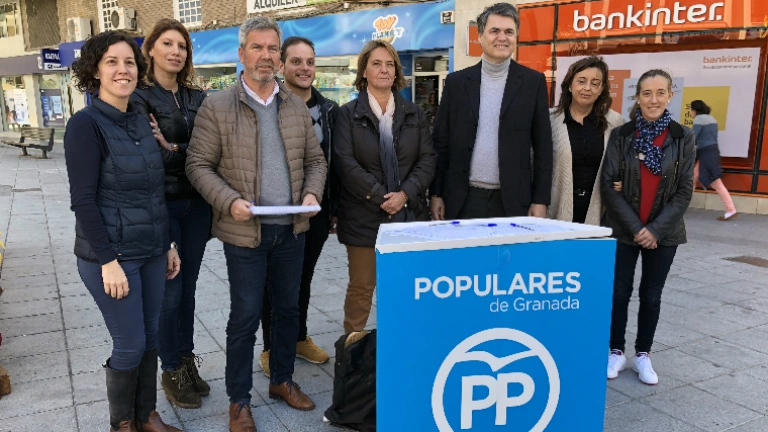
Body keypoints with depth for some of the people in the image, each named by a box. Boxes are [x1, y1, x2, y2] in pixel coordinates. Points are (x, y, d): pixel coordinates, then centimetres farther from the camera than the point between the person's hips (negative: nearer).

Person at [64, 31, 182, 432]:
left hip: (151, 252, 6)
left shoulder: (141, 122, 8)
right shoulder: (86, 123, -13)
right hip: (112, 255, -6)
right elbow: (83, 201, -15)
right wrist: (108, 260, -18)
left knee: (150, 338, 14)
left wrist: (169, 242, 12)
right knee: (130, 345, 4)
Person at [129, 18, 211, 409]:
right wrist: (190, 153, -14)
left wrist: (174, 149, -17)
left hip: (196, 204, 5)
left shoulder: (197, 98, 8)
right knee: (169, 290, 3)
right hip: (162, 206, -4)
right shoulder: (140, 98, -6)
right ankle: (171, 371, 21)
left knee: (187, 286, 14)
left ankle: (187, 360, 29)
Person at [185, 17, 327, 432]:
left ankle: (282, 380, 37)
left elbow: (315, 160, 12)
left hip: (292, 229, 5)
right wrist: (230, 201, -20)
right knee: (245, 317, 4)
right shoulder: (216, 106, -5)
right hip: (245, 231, -4)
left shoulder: (297, 106, 7)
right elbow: (198, 165, -6)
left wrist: (312, 193, -6)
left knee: (288, 308, 16)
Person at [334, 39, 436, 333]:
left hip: (409, 213, 3)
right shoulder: (349, 114, 1)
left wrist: (405, 194, -11)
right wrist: (381, 197, -15)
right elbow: (346, 163, -9)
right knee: (361, 286, 5)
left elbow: (428, 159, 4)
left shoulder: (414, 113, 11)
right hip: (364, 215, -2)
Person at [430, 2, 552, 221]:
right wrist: (436, 193, 2)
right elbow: (441, 142, 6)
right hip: (463, 200, 1)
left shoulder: (533, 82, 3)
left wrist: (540, 200, -3)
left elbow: (543, 146, 2)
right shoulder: (457, 81, 5)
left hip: (512, 201, 0)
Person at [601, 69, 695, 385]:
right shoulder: (621, 135, -3)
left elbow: (684, 191, -2)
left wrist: (656, 229, -11)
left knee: (651, 296, 10)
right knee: (620, 292, 6)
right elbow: (608, 185, -6)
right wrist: (634, 227, -12)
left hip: (664, 233, 1)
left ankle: (642, 355, 25)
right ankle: (616, 351, 23)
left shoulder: (683, 137, -2)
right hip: (624, 230, 0)